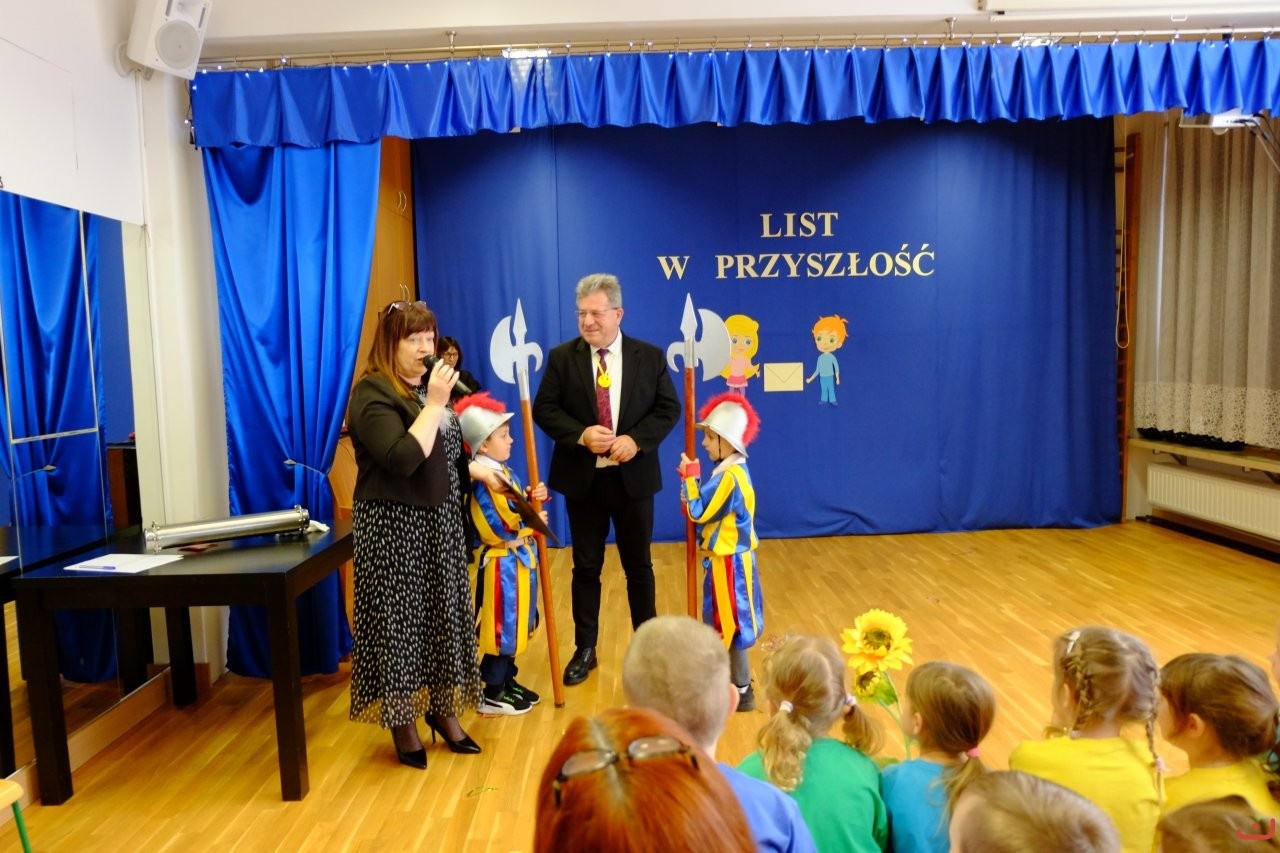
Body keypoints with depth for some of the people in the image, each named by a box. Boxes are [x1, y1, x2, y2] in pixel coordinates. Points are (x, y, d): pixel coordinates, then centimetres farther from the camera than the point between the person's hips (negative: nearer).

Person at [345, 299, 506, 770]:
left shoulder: (426, 386, 10)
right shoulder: (373, 394, -16)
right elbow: (403, 459, -28)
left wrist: (478, 470, 12)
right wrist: (434, 404, -24)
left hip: (439, 519, 8)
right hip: (394, 525, -8)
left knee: (443, 615, 13)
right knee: (398, 621, 3)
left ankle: (441, 708, 29)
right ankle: (401, 723, 19)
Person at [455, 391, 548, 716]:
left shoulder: (505, 472, 9)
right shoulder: (483, 482, -21)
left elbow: (520, 509, 12)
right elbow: (500, 528, -27)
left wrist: (534, 498, -7)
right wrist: (530, 521, -16)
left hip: (520, 560, 10)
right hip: (503, 563, -10)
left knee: (512, 626, 18)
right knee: (501, 627, 0)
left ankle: (507, 682, 31)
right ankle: (492, 695, 12)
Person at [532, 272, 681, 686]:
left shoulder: (649, 356, -1)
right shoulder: (561, 357, -1)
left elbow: (669, 408, -1)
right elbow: (544, 409, -4)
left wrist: (636, 440, -17)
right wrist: (581, 435, -20)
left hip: (633, 477, 0)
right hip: (582, 479, 0)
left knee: (639, 565, 12)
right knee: (586, 567, 9)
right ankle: (585, 650, 22)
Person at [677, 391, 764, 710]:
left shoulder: (729, 478, -24)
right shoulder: (731, 471, 8)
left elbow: (699, 512, -21)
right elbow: (711, 509, 10)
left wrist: (689, 475, -14)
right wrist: (692, 481, -3)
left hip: (728, 562, -10)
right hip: (728, 559, 10)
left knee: (730, 626, 0)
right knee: (726, 624, 20)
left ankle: (743, 692, 11)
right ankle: (735, 680, 32)